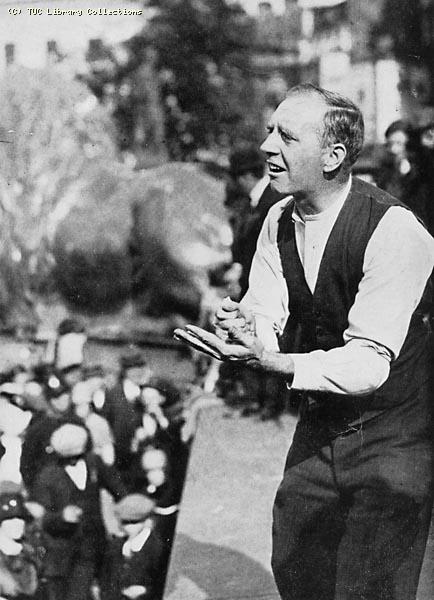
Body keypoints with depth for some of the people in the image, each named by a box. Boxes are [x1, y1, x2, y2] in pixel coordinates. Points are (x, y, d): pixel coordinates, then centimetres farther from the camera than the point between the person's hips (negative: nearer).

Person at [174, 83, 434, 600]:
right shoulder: (279, 220, 1)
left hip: (390, 436, -6)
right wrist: (244, 323, -29)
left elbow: (370, 362, -28)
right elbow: (264, 308, -4)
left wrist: (273, 362, -41)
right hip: (318, 429, 7)